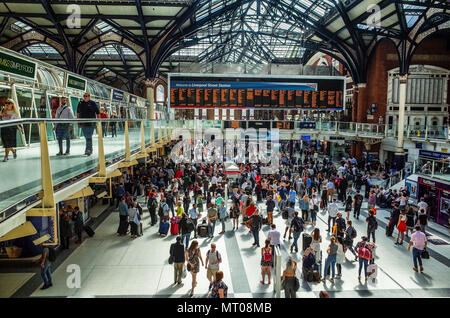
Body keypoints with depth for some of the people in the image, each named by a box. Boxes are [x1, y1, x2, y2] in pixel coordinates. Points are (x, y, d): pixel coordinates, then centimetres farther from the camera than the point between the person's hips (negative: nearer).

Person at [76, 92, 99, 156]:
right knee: (86, 136, 11)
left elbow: (98, 113, 0)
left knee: (89, 136, -10)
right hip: (83, 123, 5)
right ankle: (90, 149, 23)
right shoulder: (80, 103, 10)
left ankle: (88, 150, -10)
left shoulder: (92, 103, -2)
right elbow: (78, 112, 20)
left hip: (91, 123, -5)